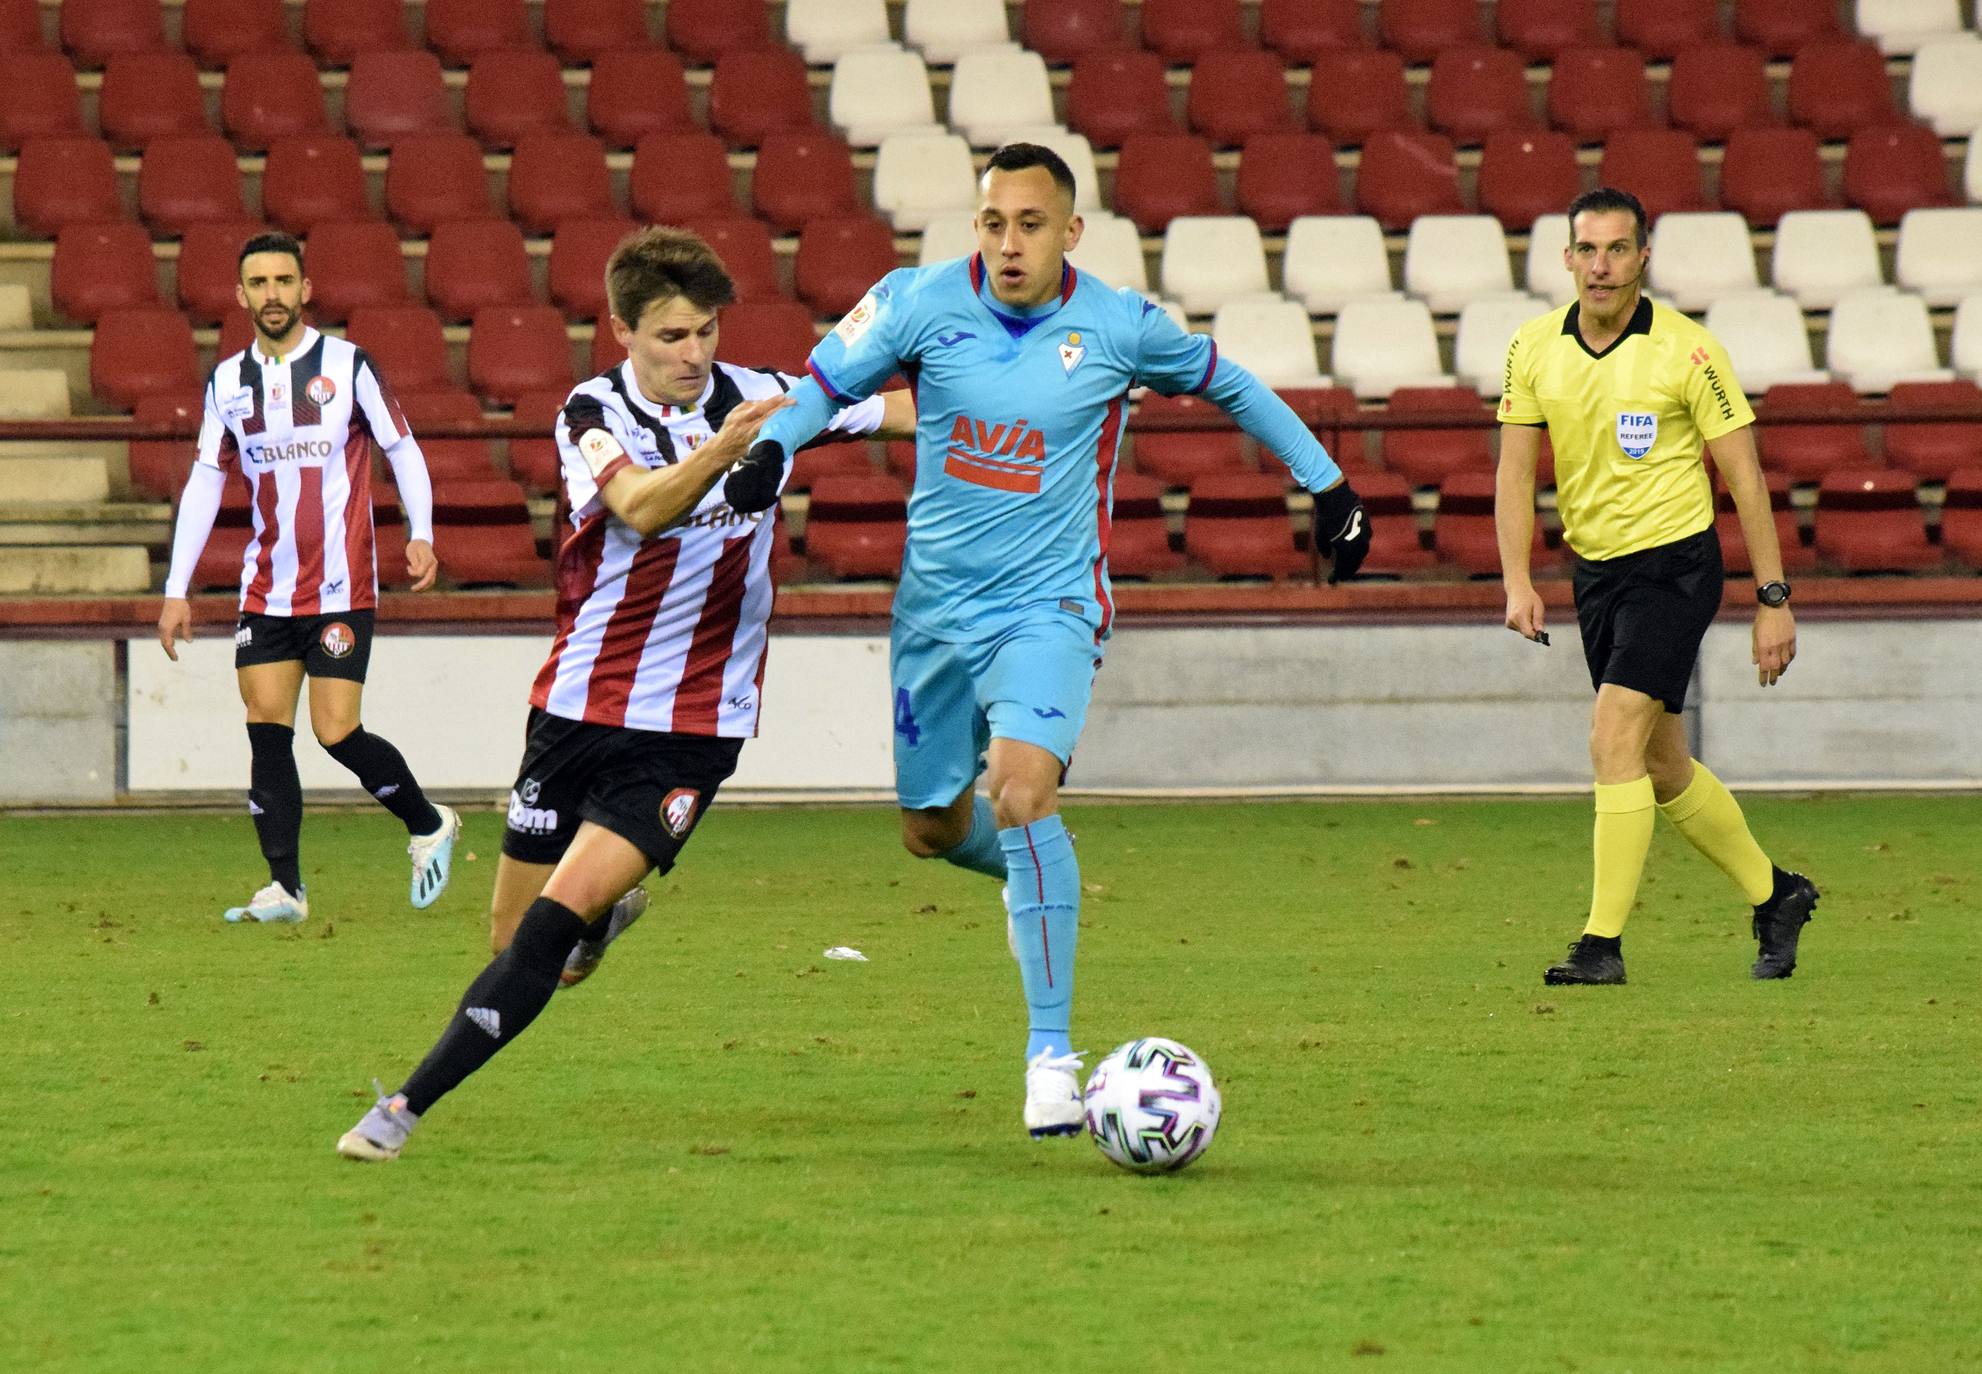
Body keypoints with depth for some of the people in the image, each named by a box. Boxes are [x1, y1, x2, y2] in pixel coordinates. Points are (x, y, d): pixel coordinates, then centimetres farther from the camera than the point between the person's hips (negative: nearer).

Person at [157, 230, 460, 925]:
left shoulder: (349, 366, -5)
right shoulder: (228, 380, 7)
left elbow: (403, 450, 2)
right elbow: (204, 481, 10)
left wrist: (421, 533, -13)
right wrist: (177, 591, 6)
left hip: (341, 586, -4)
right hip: (266, 591, 4)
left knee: (336, 732, -9)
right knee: (266, 729, -5)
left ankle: (429, 825, 16)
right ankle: (285, 888, -1)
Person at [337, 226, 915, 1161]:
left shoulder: (761, 399, -2)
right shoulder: (593, 415, -9)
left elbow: (911, 409, 10)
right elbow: (640, 507, -30)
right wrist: (722, 451, -47)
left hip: (693, 730, -1)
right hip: (578, 708, 1)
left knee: (557, 919, -18)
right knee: (513, 943, 8)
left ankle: (409, 1107, -12)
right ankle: (610, 910, 43)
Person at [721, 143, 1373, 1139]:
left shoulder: (1118, 327, -8)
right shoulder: (921, 303, -7)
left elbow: (1229, 386, 9)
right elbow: (823, 383, 2)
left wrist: (1326, 484, 15)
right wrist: (767, 449, -20)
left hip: (1049, 603, -3)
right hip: (937, 607, 4)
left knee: (1022, 790, -27)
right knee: (932, 830, 12)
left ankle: (1052, 1054, -23)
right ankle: (1039, 872, 51)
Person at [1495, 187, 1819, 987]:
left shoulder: (1688, 352, -12)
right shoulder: (1534, 350, 0)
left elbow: (1744, 476, -8)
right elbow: (1515, 472, 4)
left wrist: (1773, 598, -8)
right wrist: (1517, 581, -9)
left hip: (1674, 563, -6)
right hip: (1595, 568, 6)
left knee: (1614, 743, -18)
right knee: (1662, 768, 13)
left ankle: (1603, 943, -15)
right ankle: (1774, 895, 32)